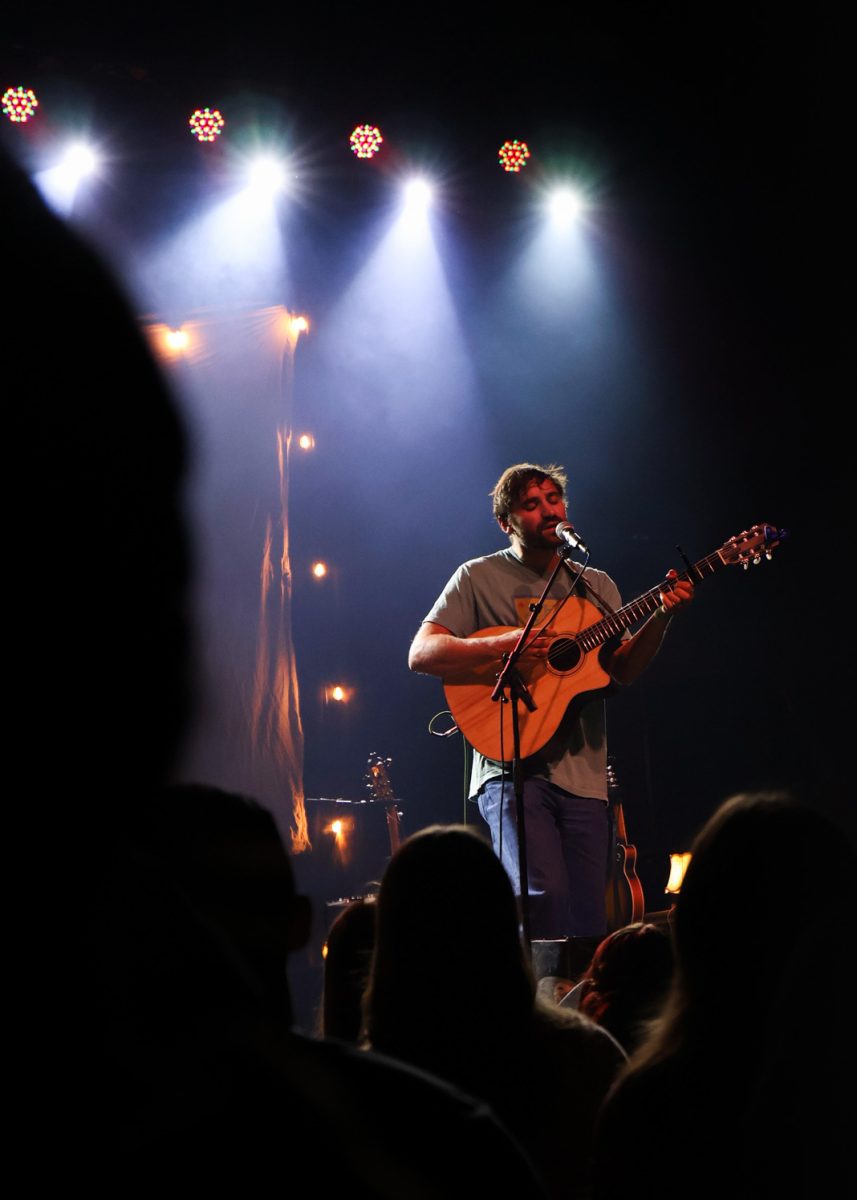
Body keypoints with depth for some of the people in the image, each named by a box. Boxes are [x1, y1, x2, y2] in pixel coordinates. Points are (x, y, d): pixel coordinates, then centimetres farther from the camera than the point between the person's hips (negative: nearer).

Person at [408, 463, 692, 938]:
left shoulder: (596, 587, 18)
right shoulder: (479, 578, 5)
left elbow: (623, 669, 8)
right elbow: (421, 653, -4)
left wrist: (660, 616, -8)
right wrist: (502, 647, -18)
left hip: (583, 776, 4)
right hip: (513, 770, -4)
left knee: (588, 925, 0)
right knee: (543, 896, -23)